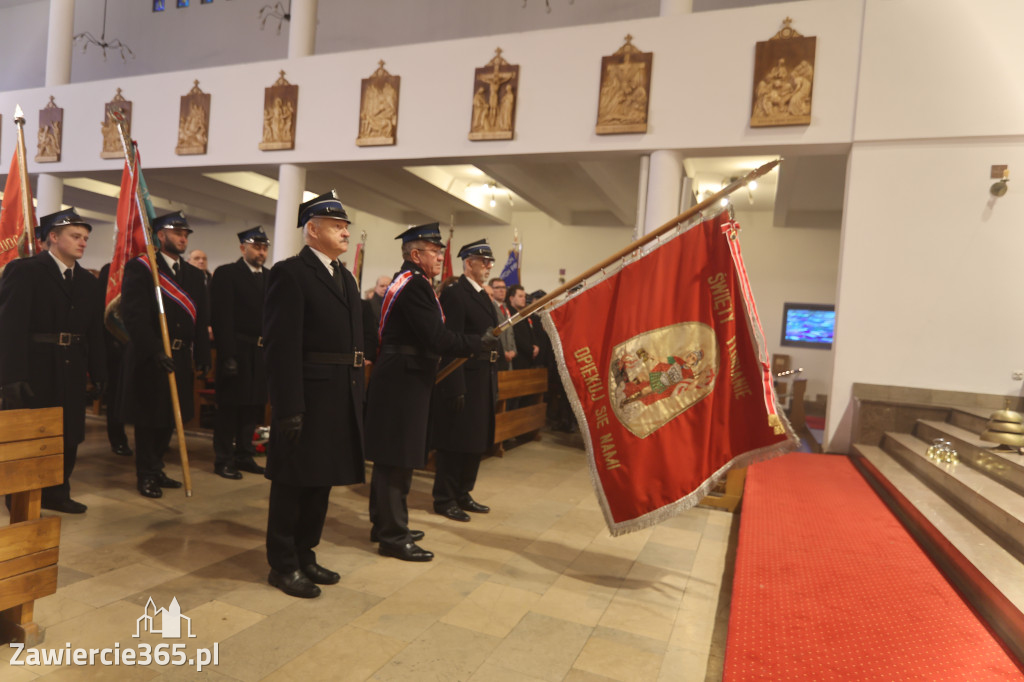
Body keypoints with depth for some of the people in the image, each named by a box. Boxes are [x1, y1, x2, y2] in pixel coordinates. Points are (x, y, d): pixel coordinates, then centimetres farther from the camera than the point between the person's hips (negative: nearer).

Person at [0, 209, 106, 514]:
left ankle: (57, 493, 26)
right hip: (34, 370, -5)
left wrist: (98, 374, 6)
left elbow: (95, 333, 10)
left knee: (69, 435, 11)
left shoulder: (89, 282, 10)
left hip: (71, 371, 5)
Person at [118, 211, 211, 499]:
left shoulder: (194, 274, 12)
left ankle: (156, 469, 30)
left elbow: (201, 320, 10)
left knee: (169, 418, 14)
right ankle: (146, 475, 18)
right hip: (148, 357, -6)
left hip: (179, 358, 6)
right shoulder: (139, 268, -6)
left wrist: (203, 356, 3)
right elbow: (133, 313, -15)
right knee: (148, 419, 4)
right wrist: (156, 350, -23)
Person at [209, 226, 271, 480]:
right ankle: (223, 460, 14)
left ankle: (244, 456, 24)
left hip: (262, 353, 5)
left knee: (253, 406, 11)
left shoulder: (270, 277, 13)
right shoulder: (226, 274, -3)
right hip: (237, 352, -5)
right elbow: (220, 317, -9)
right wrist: (228, 355, -16)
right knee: (229, 406, 3)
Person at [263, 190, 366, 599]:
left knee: (321, 481, 17)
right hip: (306, 398, -8)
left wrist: (357, 397, 12)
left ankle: (304, 555, 32)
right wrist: (288, 407, -20)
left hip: (342, 399, 8)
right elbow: (281, 346, -16)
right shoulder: (290, 273, -9)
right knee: (293, 484, 6)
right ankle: (283, 565, 22)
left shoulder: (346, 279, 16)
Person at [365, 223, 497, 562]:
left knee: (392, 459, 18)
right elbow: (438, 340, -23)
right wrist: (483, 341, -15)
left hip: (398, 381, 11)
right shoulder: (415, 285, -17)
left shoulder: (407, 281, 16)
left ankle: (385, 525, 31)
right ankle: (393, 537, 10)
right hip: (403, 383, -11)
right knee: (397, 460, -1)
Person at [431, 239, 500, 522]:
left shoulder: (483, 296, 16)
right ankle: (444, 499, 16)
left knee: (476, 441, 15)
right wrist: (456, 389, -21)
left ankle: (462, 493, 29)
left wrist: (493, 381, 14)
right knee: (456, 442, 2)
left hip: (484, 381, 9)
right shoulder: (454, 293, -12)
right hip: (464, 380, -9)